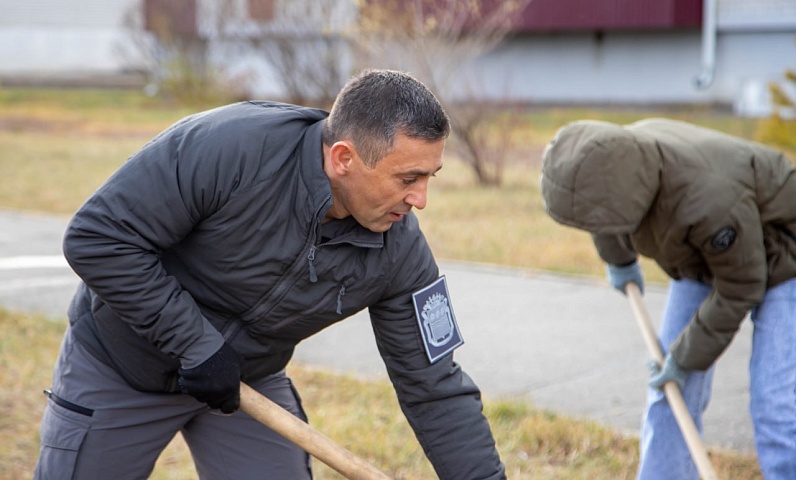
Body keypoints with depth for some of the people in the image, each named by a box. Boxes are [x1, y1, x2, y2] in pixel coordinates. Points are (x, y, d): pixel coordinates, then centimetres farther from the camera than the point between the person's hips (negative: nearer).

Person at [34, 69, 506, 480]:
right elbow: (98, 237, -27)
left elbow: (435, 387, -11)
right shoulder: (224, 148, -34)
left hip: (249, 382, 4)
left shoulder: (399, 250, -19)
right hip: (117, 365, -3)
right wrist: (194, 343, -27)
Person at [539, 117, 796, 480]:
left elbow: (738, 290, -26)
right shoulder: (609, 161, -21)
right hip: (703, 258, 7)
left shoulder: (710, 199, -42)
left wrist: (685, 359, -16)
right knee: (668, 398, 3)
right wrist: (618, 260, 23)